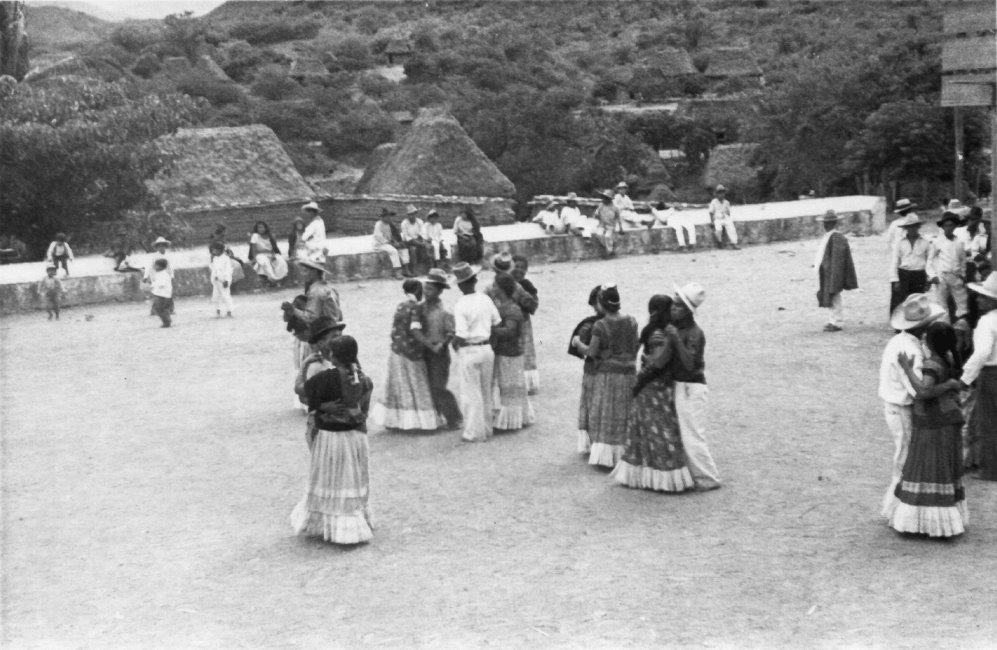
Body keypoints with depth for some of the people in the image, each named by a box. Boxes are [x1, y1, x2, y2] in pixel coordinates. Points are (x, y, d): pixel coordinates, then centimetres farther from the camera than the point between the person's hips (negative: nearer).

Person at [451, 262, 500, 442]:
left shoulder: (460, 306, -17)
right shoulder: (485, 299, -1)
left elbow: (461, 336, -21)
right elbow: (497, 323, 6)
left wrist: (454, 343, -1)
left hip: (469, 351, -5)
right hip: (487, 349, 5)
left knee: (471, 393, 5)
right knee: (486, 392, 17)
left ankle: (474, 433, 12)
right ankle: (486, 429, 26)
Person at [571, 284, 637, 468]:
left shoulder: (600, 326, -15)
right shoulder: (631, 322, -3)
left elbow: (591, 352, -10)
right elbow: (636, 346, 7)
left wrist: (577, 343, 7)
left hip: (607, 375, -3)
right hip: (629, 372, 3)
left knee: (606, 415, 7)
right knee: (625, 415, 12)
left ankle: (606, 455, 7)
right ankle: (624, 453, 17)